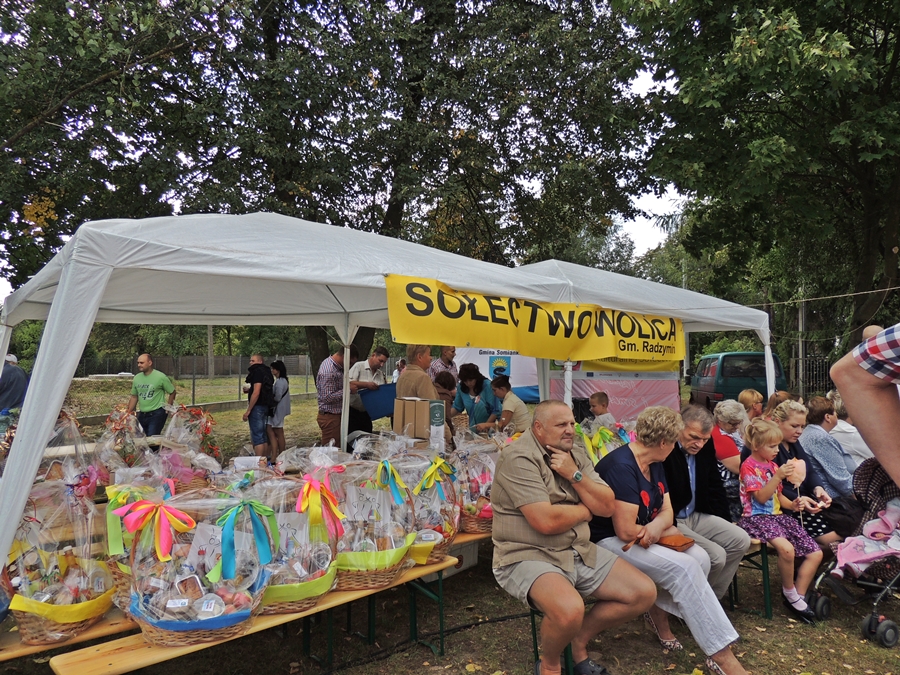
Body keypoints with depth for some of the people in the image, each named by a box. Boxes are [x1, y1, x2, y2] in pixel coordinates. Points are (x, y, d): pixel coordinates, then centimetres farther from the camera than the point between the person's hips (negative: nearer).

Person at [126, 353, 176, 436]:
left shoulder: (160, 377, -9)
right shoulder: (137, 378, 7)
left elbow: (172, 392, -1)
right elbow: (134, 397, 15)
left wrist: (167, 408, -5)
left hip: (157, 414, -6)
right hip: (142, 415, 6)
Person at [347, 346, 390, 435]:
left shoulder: (380, 374, 11)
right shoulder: (358, 366, -8)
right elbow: (348, 384, -20)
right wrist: (366, 384, -28)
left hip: (366, 413, 6)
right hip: (353, 411, -6)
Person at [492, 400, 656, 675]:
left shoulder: (575, 455, 8)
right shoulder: (519, 457, -18)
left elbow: (606, 506, 3)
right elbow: (546, 521, -26)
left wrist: (574, 475, -13)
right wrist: (585, 509, -6)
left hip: (580, 552, 8)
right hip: (528, 557, -8)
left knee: (644, 593, 1)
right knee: (569, 610, -34)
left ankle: (579, 640, 20)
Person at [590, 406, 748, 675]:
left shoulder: (654, 464, 6)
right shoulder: (621, 466, -24)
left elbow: (667, 511, 5)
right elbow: (626, 531, -25)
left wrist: (655, 527, -20)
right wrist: (666, 530, -8)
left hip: (646, 537, 9)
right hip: (610, 541, -9)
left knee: (700, 557, -13)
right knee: (685, 566, -24)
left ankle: (660, 611, 4)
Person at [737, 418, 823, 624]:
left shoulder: (773, 466, 17)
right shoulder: (749, 466, -8)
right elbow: (761, 497, -16)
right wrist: (778, 476, -25)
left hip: (777, 515, 9)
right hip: (757, 518, -9)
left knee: (816, 553, -2)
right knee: (786, 548, -33)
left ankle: (799, 597, 5)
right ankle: (789, 592, -8)